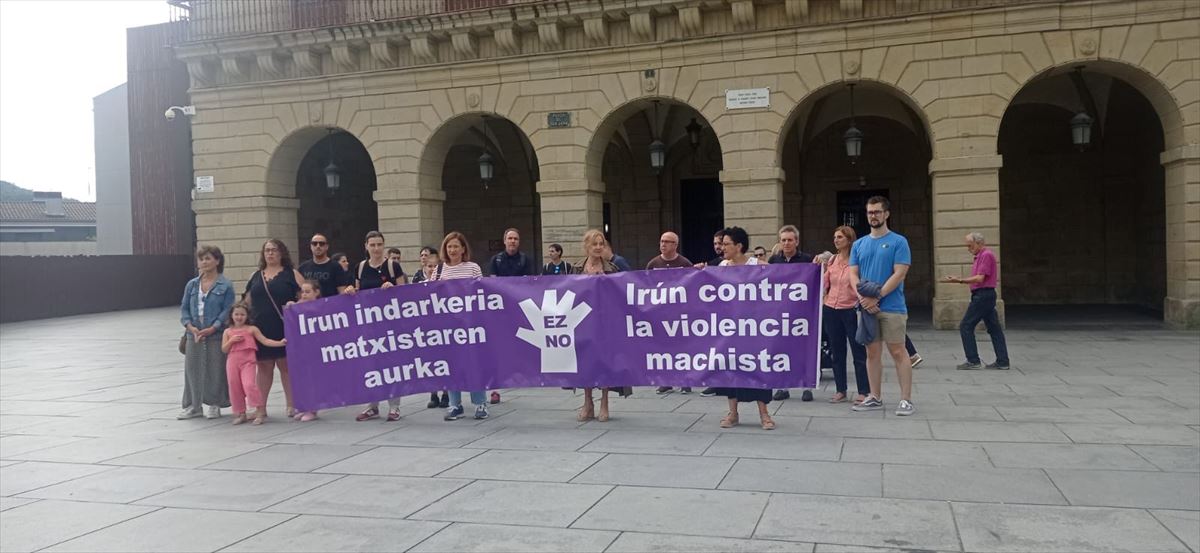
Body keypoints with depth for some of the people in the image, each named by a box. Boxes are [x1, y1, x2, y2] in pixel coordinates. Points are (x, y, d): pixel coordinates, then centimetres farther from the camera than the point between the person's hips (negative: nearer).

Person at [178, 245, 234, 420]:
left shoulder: (225, 286, -4)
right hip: (194, 335, 4)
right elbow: (184, 308, 9)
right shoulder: (192, 285, 10)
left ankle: (214, 405, 16)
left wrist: (212, 328, -18)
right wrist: (190, 326, -7)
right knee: (192, 370, 8)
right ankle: (193, 405, 19)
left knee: (215, 371, 3)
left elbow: (227, 310, -8)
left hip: (216, 335, -4)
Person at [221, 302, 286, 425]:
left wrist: (280, 343, -15)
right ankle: (240, 413, 21)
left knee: (249, 385, -18)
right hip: (233, 362, 4)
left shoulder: (252, 329, 4)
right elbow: (224, 349, 8)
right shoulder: (228, 332, 11)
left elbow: (265, 341, -3)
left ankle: (260, 411, -8)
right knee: (235, 387, 7)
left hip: (248, 361, -3)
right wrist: (231, 340, -9)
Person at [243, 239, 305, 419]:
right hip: (261, 329, 4)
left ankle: (291, 405, 8)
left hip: (284, 329, -4)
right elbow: (247, 302, 18)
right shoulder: (256, 276, 15)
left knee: (286, 365, 1)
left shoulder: (291, 274, 3)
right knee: (264, 367, 10)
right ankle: (261, 407, 16)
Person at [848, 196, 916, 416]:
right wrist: (862, 297, -10)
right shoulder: (859, 244, 12)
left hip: (892, 307, -5)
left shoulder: (898, 242, -2)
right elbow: (853, 274, 8)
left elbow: (899, 274, -10)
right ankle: (875, 398, 17)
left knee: (898, 352, -3)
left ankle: (906, 399, 1)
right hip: (866, 307, 5)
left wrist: (876, 297, -17)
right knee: (872, 352, 9)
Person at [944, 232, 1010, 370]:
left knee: (966, 326, -6)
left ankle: (973, 361, -5)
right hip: (985, 295, 10)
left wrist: (960, 280, -19)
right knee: (994, 328, 8)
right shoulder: (981, 256, 18)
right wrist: (959, 279, 13)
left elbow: (980, 278, -19)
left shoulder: (986, 255, -12)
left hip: (982, 295, -10)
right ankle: (1002, 362, 9)